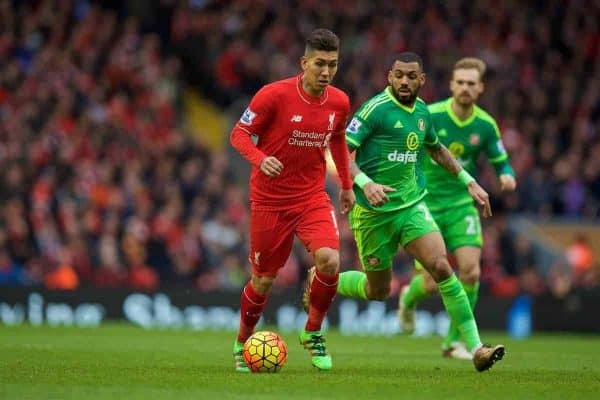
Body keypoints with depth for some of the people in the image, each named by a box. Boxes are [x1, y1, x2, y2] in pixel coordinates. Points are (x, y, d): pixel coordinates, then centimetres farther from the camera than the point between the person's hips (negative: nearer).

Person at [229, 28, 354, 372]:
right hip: (270, 199, -3)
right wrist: (260, 159, -28)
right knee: (264, 280, 5)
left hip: (313, 197, 3)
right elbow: (239, 133, -10)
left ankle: (313, 332, 2)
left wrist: (347, 185, 21)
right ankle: (242, 344, 31)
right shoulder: (275, 95, -15)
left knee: (329, 260, -22)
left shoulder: (339, 102, -1)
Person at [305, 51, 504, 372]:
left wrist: (469, 181, 23)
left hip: (412, 205, 4)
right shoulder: (376, 109, -14)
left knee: (441, 267, -17)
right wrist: (365, 183, -33)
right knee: (378, 291, 8)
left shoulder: (422, 111, 7)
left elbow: (436, 149, 27)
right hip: (373, 212, -4)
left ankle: (475, 348, -16)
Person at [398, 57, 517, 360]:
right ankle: (408, 299, 34)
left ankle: (454, 340, 0)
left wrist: (507, 175, -15)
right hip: (425, 206, -2)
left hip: (461, 204, 2)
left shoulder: (486, 125, -3)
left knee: (470, 270, -16)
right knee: (431, 283, -6)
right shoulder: (429, 116, -13)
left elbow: (501, 161, 8)